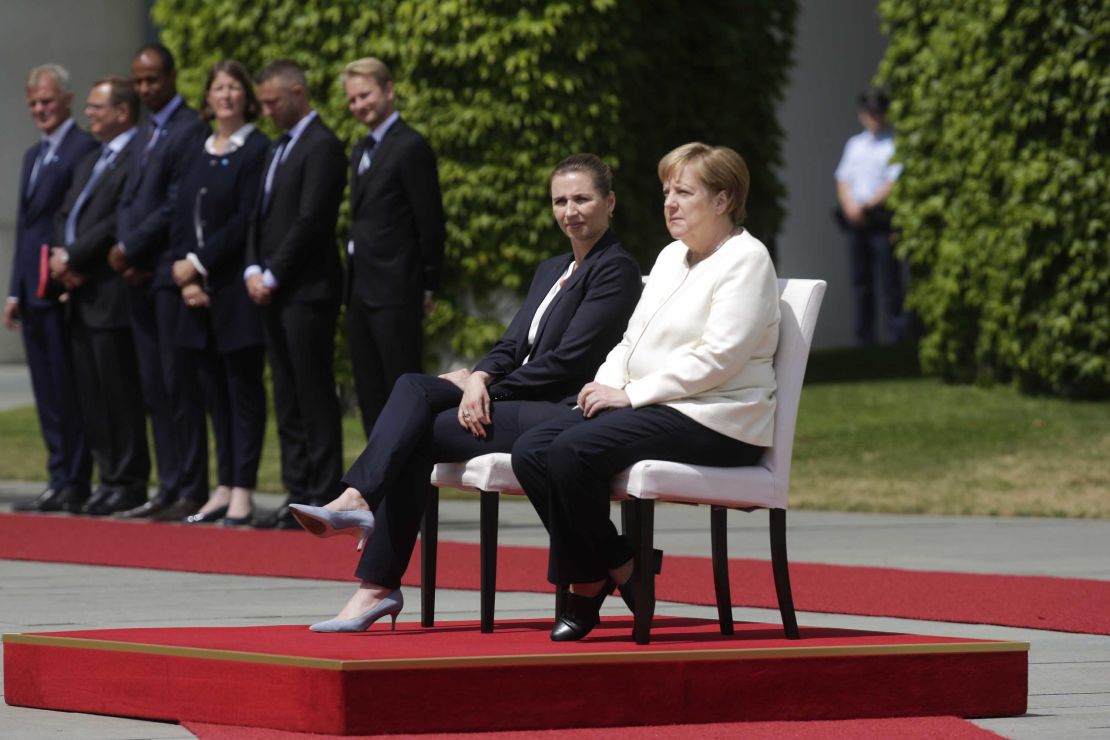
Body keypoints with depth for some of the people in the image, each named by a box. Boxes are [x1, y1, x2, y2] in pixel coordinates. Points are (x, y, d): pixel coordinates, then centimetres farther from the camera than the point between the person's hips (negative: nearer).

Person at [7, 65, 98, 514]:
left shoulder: (84, 149, -9)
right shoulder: (34, 156, 20)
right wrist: (15, 292, 16)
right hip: (34, 291, 9)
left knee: (68, 392, -5)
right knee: (48, 394, 10)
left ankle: (73, 485, -3)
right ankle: (59, 480, 14)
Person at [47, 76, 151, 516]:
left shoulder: (139, 158, -11)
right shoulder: (91, 163, 21)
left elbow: (119, 222, -18)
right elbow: (68, 215, 19)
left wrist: (73, 257, -12)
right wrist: (64, 257, 0)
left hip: (112, 295, -9)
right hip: (83, 297, 9)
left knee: (119, 394, -5)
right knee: (92, 396, 10)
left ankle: (128, 483, 0)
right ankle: (109, 478, 15)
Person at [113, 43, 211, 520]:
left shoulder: (190, 131, -10)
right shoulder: (143, 134, 20)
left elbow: (177, 207, -15)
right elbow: (129, 200, 17)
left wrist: (129, 248, -11)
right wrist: (125, 253, 0)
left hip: (171, 272, -9)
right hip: (141, 275, 9)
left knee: (180, 386, -7)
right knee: (154, 389, 8)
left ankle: (191, 492, -4)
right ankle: (169, 488, 12)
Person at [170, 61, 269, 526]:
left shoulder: (256, 151, -6)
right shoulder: (198, 153, 15)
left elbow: (245, 221, -14)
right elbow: (181, 220, 11)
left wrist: (199, 263, -14)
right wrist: (186, 277, -2)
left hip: (236, 291, -7)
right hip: (199, 294, 7)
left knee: (243, 391, -3)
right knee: (214, 393, 9)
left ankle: (242, 492, -2)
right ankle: (223, 488, 13)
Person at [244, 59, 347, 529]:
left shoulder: (322, 147, -11)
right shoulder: (280, 148, 19)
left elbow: (311, 221, -17)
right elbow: (262, 214, 18)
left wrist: (273, 277, -14)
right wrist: (254, 270, 3)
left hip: (307, 291, -9)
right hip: (273, 292, 9)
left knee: (315, 397, -7)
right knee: (288, 400, 9)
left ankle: (322, 499, -5)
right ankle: (297, 495, 12)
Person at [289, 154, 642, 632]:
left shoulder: (616, 270, -4)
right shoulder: (550, 271, 24)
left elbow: (568, 360, -12)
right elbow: (512, 346, 16)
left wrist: (484, 387, -9)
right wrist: (480, 378, -7)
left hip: (565, 413, -8)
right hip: (522, 406, 8)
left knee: (421, 433, -20)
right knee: (414, 388, -17)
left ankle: (379, 587, -25)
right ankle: (356, 499, -35)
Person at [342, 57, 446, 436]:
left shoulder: (411, 148, -10)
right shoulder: (362, 151, 17)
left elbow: (431, 223, -11)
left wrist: (427, 287, -9)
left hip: (395, 293, -9)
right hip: (361, 291, 9)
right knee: (370, 396, 10)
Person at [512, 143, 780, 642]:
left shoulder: (745, 259, -6)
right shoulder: (672, 257, 22)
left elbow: (717, 358, -17)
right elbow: (633, 339, 21)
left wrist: (631, 394, -18)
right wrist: (608, 384, -1)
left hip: (713, 422, -9)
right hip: (653, 409, 9)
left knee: (574, 451, -29)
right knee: (530, 451, -12)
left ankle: (613, 566, -11)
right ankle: (588, 577, -8)